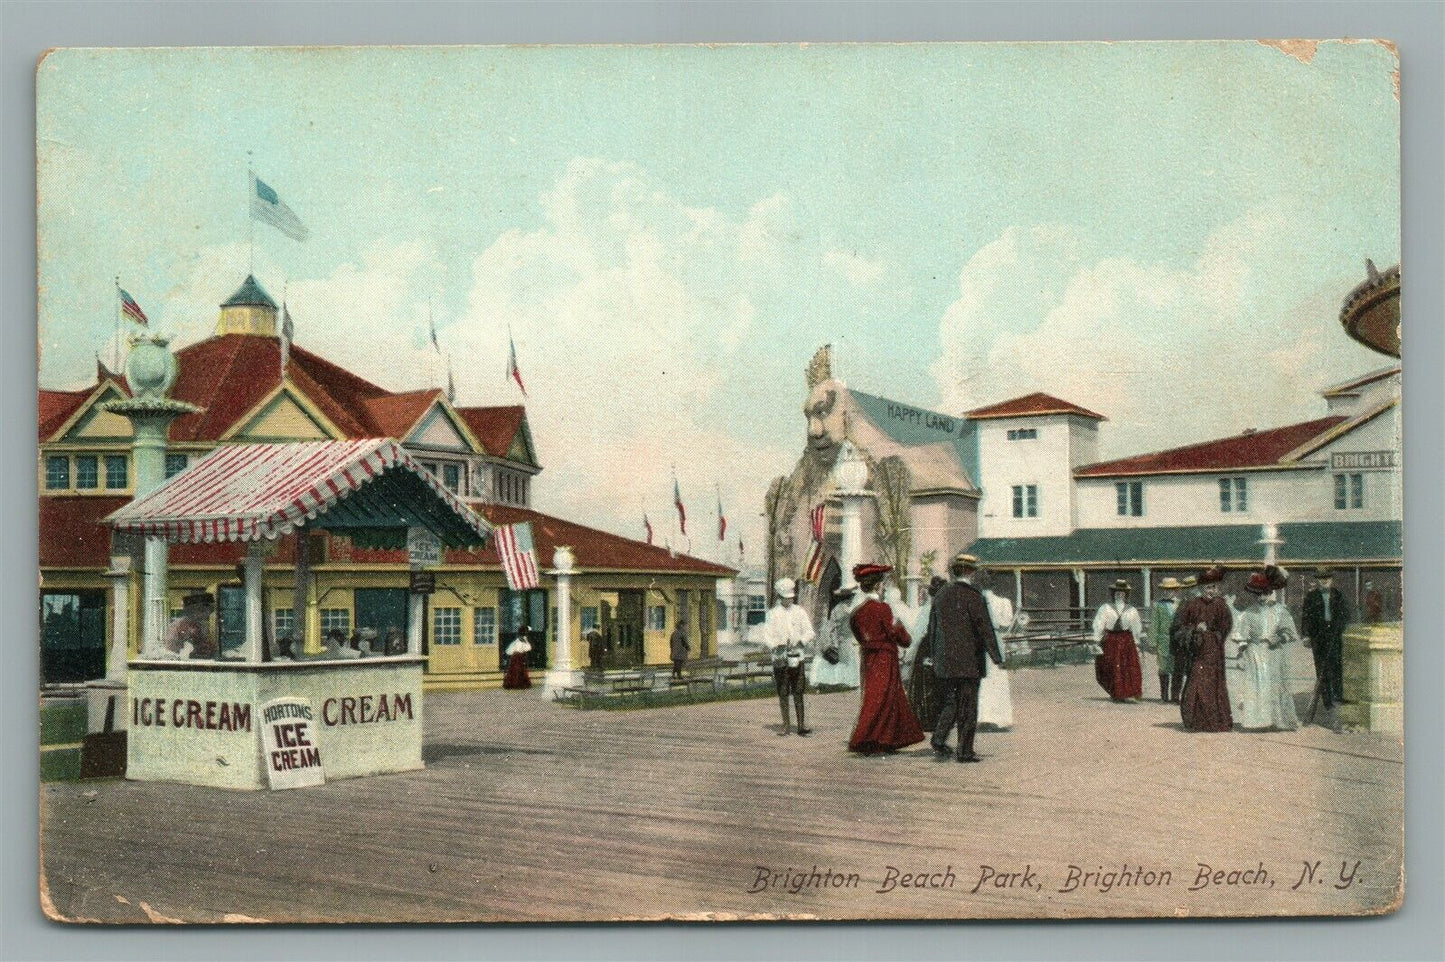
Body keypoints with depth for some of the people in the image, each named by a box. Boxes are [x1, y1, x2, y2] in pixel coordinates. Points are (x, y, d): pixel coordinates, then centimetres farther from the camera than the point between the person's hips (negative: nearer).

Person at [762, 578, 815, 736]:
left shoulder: (799, 611, 8)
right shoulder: (773, 613, 2)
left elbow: (809, 632, 4)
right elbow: (766, 635, -4)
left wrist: (801, 642, -15)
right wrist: (775, 646, -21)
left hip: (797, 657, 1)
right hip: (780, 657, -1)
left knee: (798, 692, 1)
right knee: (783, 693, 2)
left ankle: (801, 724, 5)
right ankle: (786, 725, 11)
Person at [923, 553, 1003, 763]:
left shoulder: (941, 594, 7)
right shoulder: (973, 596, -11)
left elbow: (932, 627, 13)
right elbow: (985, 629, -12)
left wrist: (934, 655, 22)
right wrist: (997, 658, -7)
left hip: (944, 661, 5)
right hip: (968, 660, -5)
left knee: (950, 702, 15)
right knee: (968, 706, 2)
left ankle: (939, 738, -3)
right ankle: (965, 751, 4)